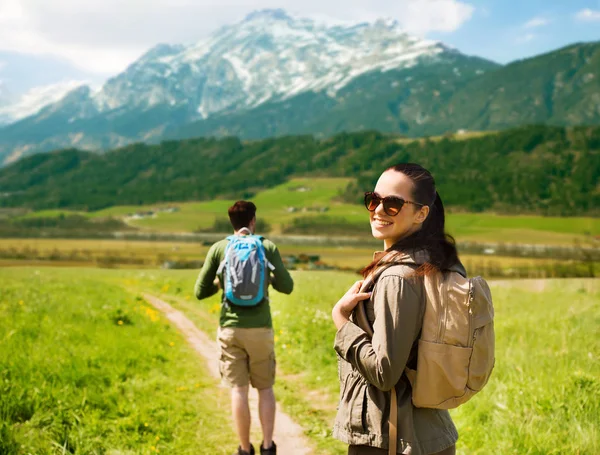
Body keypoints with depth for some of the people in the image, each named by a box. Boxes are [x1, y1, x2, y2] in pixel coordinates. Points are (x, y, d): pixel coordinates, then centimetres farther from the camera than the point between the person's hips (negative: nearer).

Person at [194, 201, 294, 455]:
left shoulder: (219, 249, 0)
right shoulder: (267, 247, 0)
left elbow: (200, 292, 2)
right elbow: (287, 287, 4)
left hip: (230, 329, 0)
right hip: (260, 328, 0)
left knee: (238, 390, 7)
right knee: (265, 389, 14)